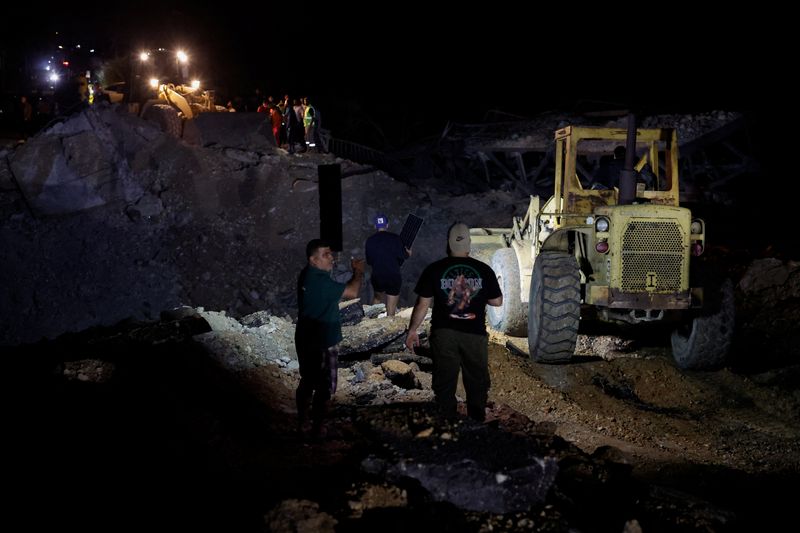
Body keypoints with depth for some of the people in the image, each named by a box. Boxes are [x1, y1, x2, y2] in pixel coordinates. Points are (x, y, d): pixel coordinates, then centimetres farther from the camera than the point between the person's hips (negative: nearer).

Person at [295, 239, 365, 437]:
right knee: (325, 387, 2)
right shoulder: (318, 280, -25)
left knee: (307, 382, 21)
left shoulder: (309, 275, 6)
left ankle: (302, 423, 32)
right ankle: (317, 429, 10)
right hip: (321, 343, -10)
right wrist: (358, 273, -7)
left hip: (306, 339, 10)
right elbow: (352, 292, -22)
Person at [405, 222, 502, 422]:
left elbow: (422, 304, -3)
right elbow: (497, 301, 4)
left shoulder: (434, 270, -5)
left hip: (443, 333, 0)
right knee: (477, 383, 14)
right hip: (475, 334, 0)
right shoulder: (484, 270, -3)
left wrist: (412, 331, 7)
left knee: (445, 383, 9)